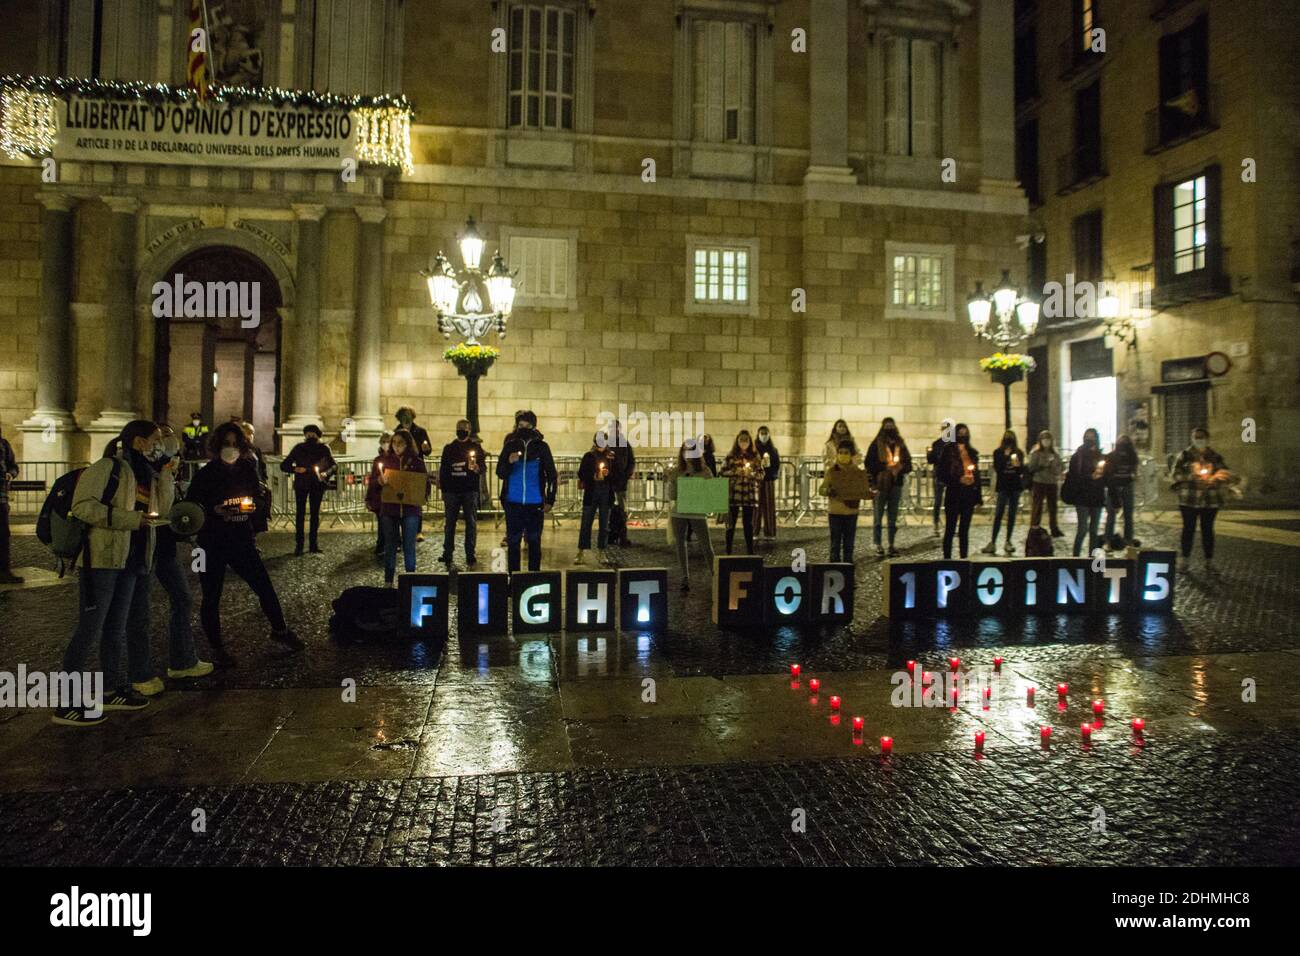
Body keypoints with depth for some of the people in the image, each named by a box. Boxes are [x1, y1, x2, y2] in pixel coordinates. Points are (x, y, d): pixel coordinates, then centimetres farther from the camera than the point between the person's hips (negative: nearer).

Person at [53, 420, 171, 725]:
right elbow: (82, 506, -18)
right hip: (101, 559, -8)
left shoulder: (145, 475, 18)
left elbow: (158, 513, 18)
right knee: (89, 630, -6)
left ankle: (112, 691, 28)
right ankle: (66, 704, 0)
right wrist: (132, 519, -20)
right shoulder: (108, 468, -8)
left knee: (116, 628, 16)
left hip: (130, 563, 8)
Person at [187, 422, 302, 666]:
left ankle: (280, 630, 23)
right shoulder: (206, 474, -7)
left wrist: (257, 504, -8)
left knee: (265, 587, 3)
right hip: (212, 545, -3)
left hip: (243, 541, 3)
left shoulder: (248, 471, 4)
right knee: (211, 597, 4)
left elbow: (263, 500, 14)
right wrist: (216, 511, -22)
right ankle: (217, 648, 18)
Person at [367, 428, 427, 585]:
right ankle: (388, 582, 14)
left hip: (410, 509, -1)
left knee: (409, 546, 3)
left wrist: (421, 499, -13)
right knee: (390, 546, 7)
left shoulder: (417, 462, 3)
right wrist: (379, 482, -17)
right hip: (388, 509, 1)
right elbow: (372, 483, 5)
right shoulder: (382, 460, 4)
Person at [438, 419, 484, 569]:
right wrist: (443, 489, 6)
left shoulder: (476, 447, 6)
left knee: (471, 523, -2)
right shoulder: (449, 448, 11)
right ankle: (447, 555, 11)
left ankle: (470, 556, 2)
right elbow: (443, 470, 12)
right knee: (449, 523, 4)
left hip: (470, 490, -2)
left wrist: (476, 468, -22)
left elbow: (482, 468, 1)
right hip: (451, 490, 2)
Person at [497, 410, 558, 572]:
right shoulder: (510, 445, 5)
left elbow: (552, 475, 5)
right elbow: (500, 473, 2)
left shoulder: (541, 446, 2)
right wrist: (509, 461, -19)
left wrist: (550, 500, -1)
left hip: (535, 503, -1)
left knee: (534, 541, 6)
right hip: (513, 502, 1)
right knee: (513, 541, 4)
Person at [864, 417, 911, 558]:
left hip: (896, 484, 4)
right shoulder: (876, 444, -5)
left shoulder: (900, 444, 7)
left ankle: (892, 545, 18)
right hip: (880, 484, -4)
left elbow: (908, 462, 12)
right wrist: (885, 466, -19)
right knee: (877, 517, 0)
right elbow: (869, 463, -9)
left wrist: (902, 467, -9)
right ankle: (878, 546, 6)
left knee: (893, 517, 10)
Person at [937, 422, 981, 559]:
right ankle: (947, 558, 8)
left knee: (964, 530, 10)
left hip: (969, 495, 5)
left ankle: (964, 559, 16)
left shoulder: (972, 453, 11)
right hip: (953, 495, -4)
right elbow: (942, 475, -7)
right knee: (950, 529, 2)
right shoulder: (948, 451, -4)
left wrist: (979, 496, 11)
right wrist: (957, 481, -19)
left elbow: (976, 475, 14)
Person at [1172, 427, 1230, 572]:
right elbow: (1176, 474, -5)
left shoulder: (1215, 456, 9)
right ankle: (1184, 559, 7)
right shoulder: (1185, 455, 3)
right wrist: (1192, 477, -19)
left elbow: (1226, 475, 8)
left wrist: (1215, 479, -12)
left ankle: (1209, 560, 12)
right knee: (1189, 528, 1)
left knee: (1207, 529, 5)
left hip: (1210, 500, 2)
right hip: (1189, 499, -2)